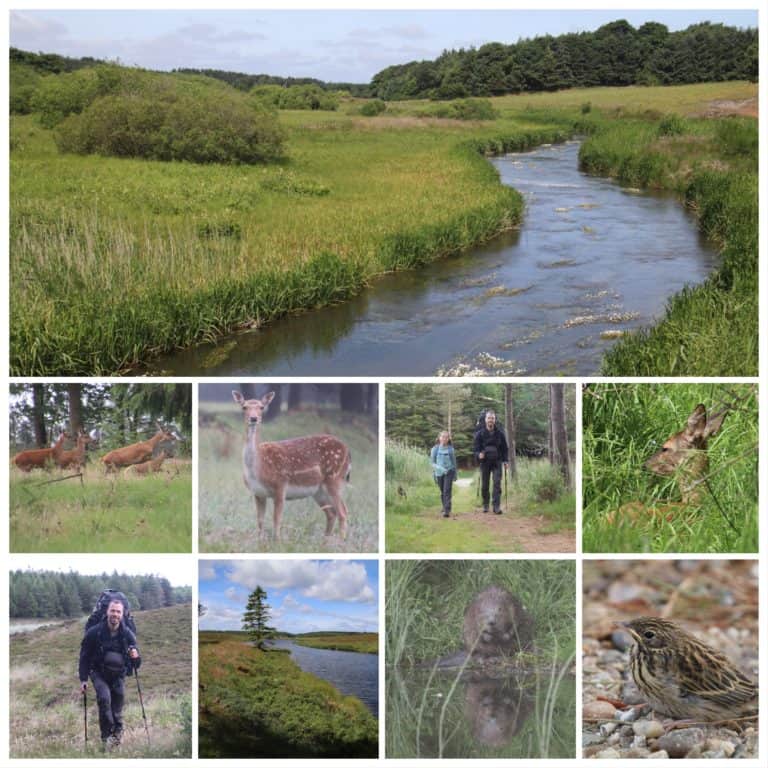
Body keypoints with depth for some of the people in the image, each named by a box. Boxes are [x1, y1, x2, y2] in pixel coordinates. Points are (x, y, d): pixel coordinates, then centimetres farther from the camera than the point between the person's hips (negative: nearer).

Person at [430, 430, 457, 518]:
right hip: (439, 472, 2)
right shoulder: (435, 448, 1)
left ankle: (447, 510, -19)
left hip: (449, 472, -2)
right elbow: (432, 462, 2)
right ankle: (445, 508, 30)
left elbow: (454, 461, 12)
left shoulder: (450, 448, 3)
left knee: (447, 491, -13)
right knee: (442, 492, 13)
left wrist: (455, 474, 15)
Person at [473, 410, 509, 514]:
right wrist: (479, 455, -21)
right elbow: (476, 448, 0)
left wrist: (505, 460, 3)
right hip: (484, 462, 0)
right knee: (484, 485, 6)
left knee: (497, 484, -10)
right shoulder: (480, 433, 0)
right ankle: (485, 505, 21)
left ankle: (496, 507, -12)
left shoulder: (500, 433, 3)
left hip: (497, 462, 0)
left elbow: (505, 448, 10)